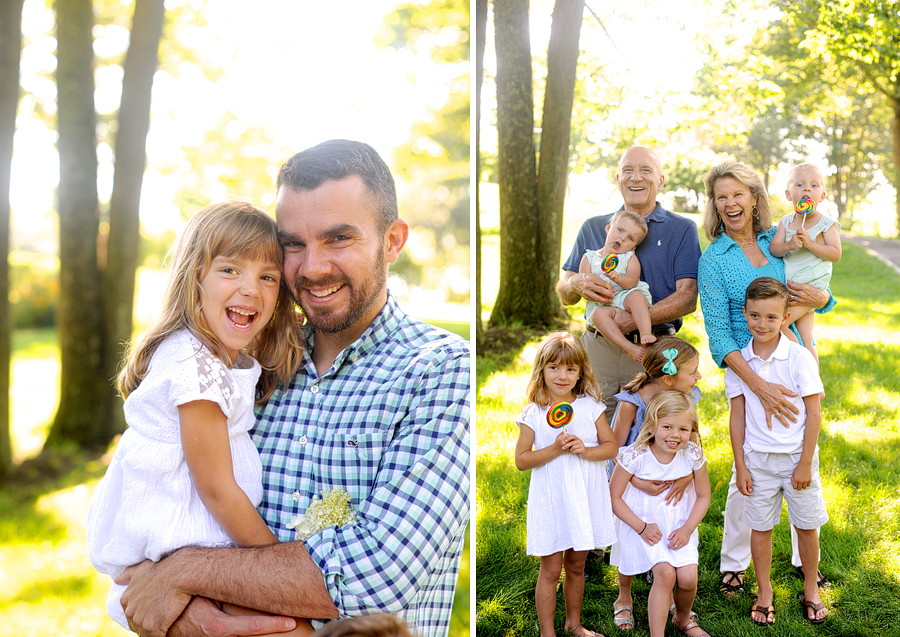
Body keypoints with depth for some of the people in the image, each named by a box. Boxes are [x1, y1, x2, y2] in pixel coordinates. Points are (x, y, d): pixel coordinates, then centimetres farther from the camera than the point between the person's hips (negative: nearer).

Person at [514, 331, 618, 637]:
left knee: (576, 565, 16)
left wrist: (585, 450, -17)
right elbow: (521, 460, -8)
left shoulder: (590, 406, 0)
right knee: (551, 569, 2)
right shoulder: (533, 414, -6)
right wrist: (555, 449, -20)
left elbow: (611, 446, 1)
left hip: (585, 497, 3)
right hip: (551, 500, -2)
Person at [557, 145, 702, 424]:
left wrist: (636, 319, -19)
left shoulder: (682, 229, 8)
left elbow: (687, 299, -3)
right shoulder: (593, 228, 16)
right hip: (597, 349, 2)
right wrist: (576, 284, -12)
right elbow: (564, 295, 13)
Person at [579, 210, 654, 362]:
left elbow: (633, 281, -4)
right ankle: (629, 348, -39)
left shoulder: (630, 258, 14)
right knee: (598, 314, -33)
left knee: (636, 296, -33)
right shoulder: (589, 258, 15)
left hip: (625, 297, 0)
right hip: (602, 304, 0)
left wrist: (618, 278, -25)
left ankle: (646, 335, -42)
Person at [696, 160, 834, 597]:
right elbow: (718, 334, -12)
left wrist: (816, 296, -11)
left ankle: (805, 557, 29)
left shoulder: (777, 241, 6)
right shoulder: (713, 259, -6)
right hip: (747, 370, -4)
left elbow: (827, 298, 15)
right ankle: (733, 563, 19)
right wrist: (759, 386, -23)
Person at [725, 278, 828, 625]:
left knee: (806, 526, 10)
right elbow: (737, 416, 2)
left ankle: (811, 591, 30)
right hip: (757, 458, 2)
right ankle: (764, 594, 26)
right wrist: (740, 466, 0)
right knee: (760, 527, 9)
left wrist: (805, 463, -9)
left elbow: (814, 414, -8)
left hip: (796, 456, -2)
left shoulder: (799, 358, -12)